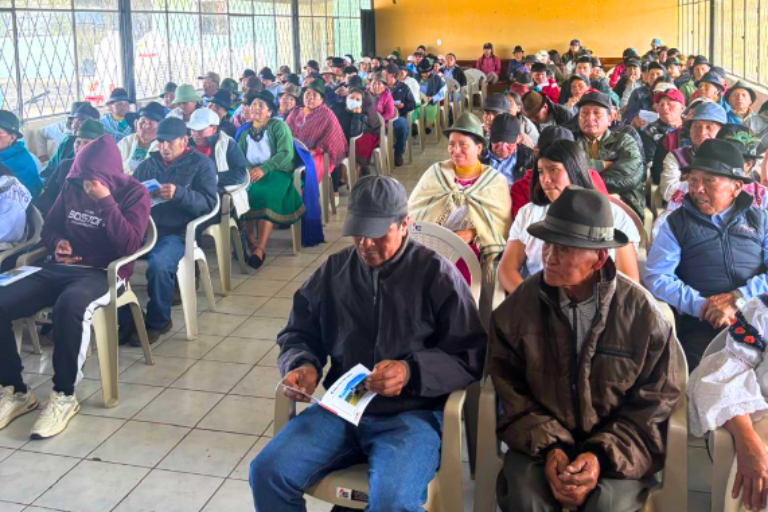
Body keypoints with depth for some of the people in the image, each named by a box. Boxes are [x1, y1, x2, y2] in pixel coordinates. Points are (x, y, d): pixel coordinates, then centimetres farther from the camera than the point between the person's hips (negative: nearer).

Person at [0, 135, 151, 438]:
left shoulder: (133, 193, -4)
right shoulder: (72, 187, 10)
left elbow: (129, 246, -17)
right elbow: (49, 227, 22)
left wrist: (105, 201, -21)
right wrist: (56, 243, -1)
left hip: (103, 272, -6)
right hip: (61, 267, 6)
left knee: (70, 305, -41)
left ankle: (64, 396, -24)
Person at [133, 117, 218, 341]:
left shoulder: (201, 164, 6)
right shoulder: (148, 164, 20)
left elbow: (208, 202, -6)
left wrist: (179, 193, -22)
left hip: (177, 232, -4)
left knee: (159, 264, -34)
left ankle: (158, 321, -10)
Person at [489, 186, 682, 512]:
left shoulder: (643, 314, -8)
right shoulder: (518, 307, -5)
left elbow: (657, 402, -3)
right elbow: (509, 390, 0)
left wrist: (603, 455, -17)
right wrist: (548, 448, -16)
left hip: (616, 444, 0)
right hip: (540, 439, 1)